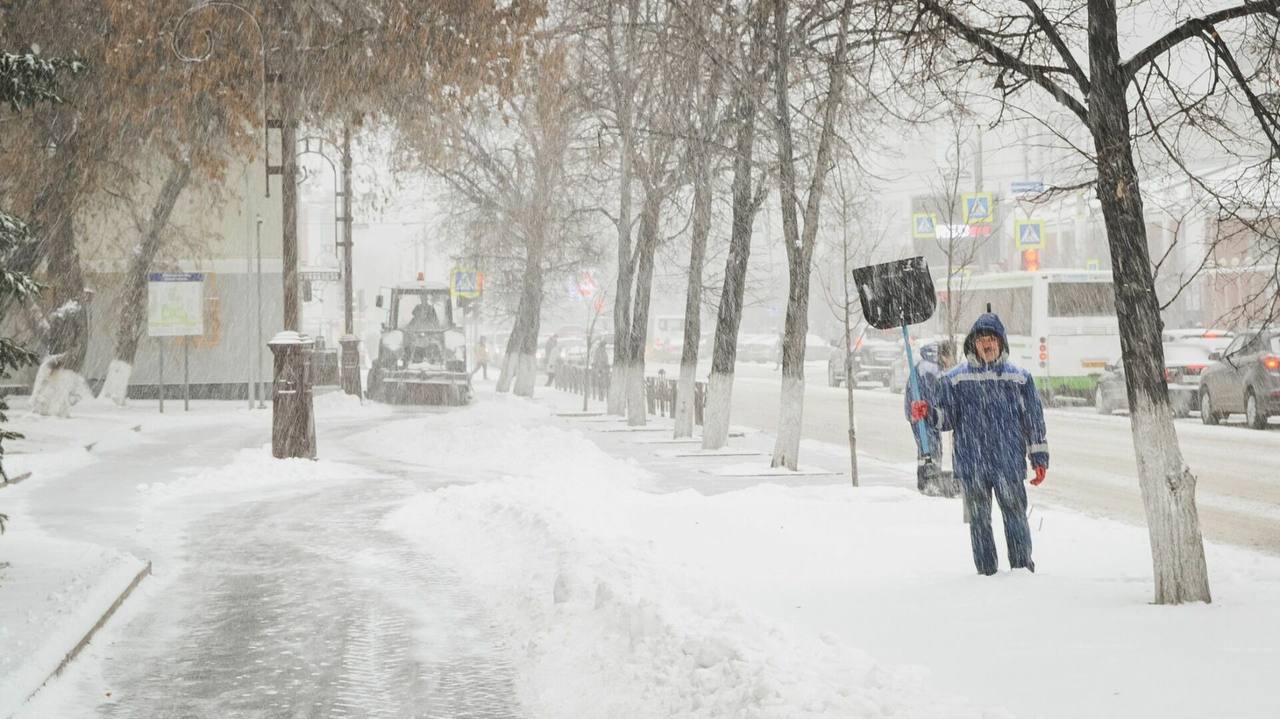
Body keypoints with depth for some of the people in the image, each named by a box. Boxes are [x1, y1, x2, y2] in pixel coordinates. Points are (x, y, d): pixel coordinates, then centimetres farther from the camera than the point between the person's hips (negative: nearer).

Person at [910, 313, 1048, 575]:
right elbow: (947, 417, 7)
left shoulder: (1019, 378, 6)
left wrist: (1039, 458, 8)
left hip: (1009, 461, 0)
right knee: (979, 519, 4)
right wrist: (927, 412, -14)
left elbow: (1034, 419, 10)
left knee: (1015, 515, 0)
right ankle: (986, 572, 10)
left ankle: (1022, 567, 10)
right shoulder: (956, 379, 7)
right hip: (972, 463, 1)